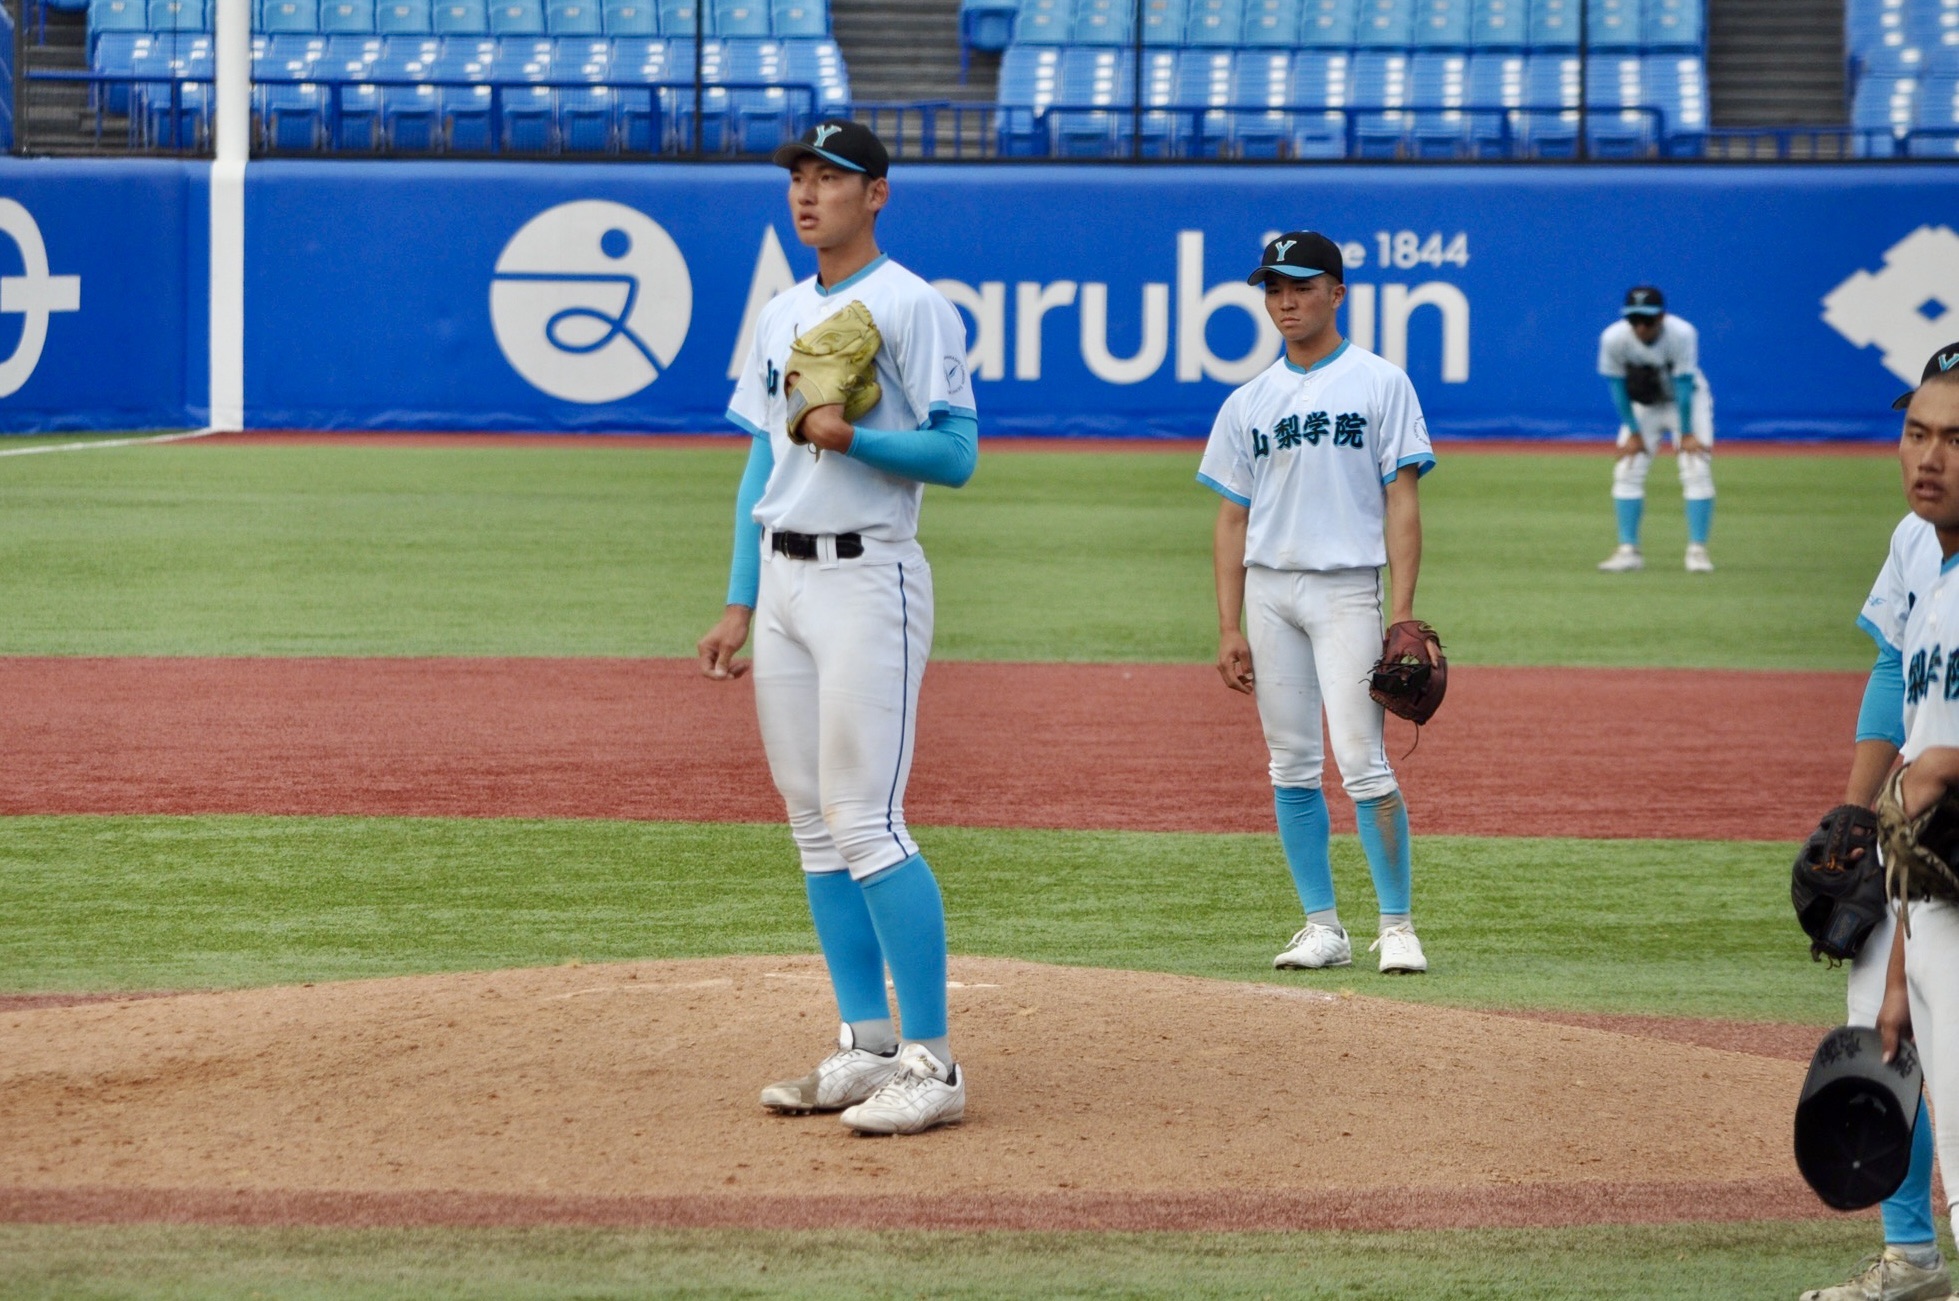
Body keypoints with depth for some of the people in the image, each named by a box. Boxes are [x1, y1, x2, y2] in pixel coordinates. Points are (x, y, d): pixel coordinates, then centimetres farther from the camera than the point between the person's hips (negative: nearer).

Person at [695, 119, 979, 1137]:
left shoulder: (911, 308, -8)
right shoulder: (782, 316, 16)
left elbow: (957, 456, -13)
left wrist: (849, 435, -27)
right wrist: (738, 607, 16)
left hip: (868, 580, -8)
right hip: (782, 580, 8)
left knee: (867, 824, -13)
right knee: (814, 825, 8)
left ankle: (932, 1062, -10)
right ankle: (867, 1049, 14)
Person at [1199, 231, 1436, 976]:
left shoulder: (1380, 385, 3)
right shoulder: (1249, 403, 13)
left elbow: (1402, 502, -2)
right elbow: (1232, 519, 13)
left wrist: (1403, 614, -11)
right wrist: (1229, 629, 5)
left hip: (1347, 587, -4)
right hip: (1269, 590, 4)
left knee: (1361, 760, -12)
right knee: (1292, 767, 3)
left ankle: (1397, 926, -7)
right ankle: (1323, 927, 9)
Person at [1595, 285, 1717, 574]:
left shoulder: (1682, 334, -32)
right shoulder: (1613, 339, -26)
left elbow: (1684, 385, -26)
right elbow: (1617, 386, -14)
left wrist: (1687, 434, -23)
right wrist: (1633, 432, -13)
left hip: (1686, 403, -2)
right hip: (1643, 407, 2)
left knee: (1697, 471, -13)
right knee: (1627, 471, -7)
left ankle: (1697, 550, -10)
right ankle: (1628, 550, -2)